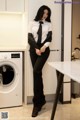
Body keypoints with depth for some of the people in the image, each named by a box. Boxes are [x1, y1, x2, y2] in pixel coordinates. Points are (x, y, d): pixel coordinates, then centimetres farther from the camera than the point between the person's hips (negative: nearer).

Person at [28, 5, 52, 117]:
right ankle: (41, 100, 14)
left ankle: (37, 102, -12)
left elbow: (49, 38, 1)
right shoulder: (32, 23, 9)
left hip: (44, 49, -2)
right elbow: (30, 38, 1)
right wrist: (36, 48, -10)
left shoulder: (48, 24, 9)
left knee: (36, 71, -19)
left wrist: (44, 46, -17)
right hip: (33, 49, 2)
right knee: (37, 73, 2)